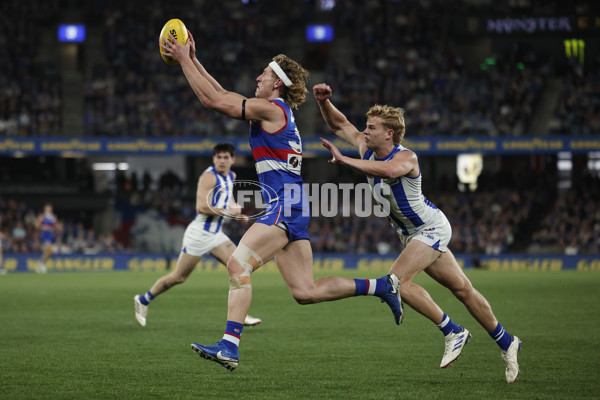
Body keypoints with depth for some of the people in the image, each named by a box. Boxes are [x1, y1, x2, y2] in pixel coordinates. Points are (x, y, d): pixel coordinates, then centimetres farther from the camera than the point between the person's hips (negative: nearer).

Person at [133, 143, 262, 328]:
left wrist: (237, 213, 16)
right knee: (179, 277, 1)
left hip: (216, 235, 8)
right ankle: (143, 300, 19)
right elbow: (201, 207, -26)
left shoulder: (231, 176, 11)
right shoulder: (208, 177, -16)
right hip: (199, 234, -8)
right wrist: (228, 212, -20)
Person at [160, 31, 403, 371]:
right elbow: (222, 96, 26)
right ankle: (382, 286, 10)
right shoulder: (276, 112, 20)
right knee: (306, 292, 6)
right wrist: (193, 61, 23)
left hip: (285, 204, -10)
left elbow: (213, 100, -8)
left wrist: (184, 60, -2)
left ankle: (230, 346, -26)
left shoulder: (271, 108, -7)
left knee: (239, 264, -18)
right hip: (289, 206, 10)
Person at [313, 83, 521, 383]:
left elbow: (387, 170, -50)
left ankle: (453, 332, -12)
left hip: (431, 228, -8)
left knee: (398, 280, -22)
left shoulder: (406, 157, -26)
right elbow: (339, 124, 3)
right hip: (411, 233, 8)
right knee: (461, 289, 13)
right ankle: (506, 342, 24)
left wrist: (344, 160, -49)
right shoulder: (368, 150, -4)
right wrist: (323, 101, -17)